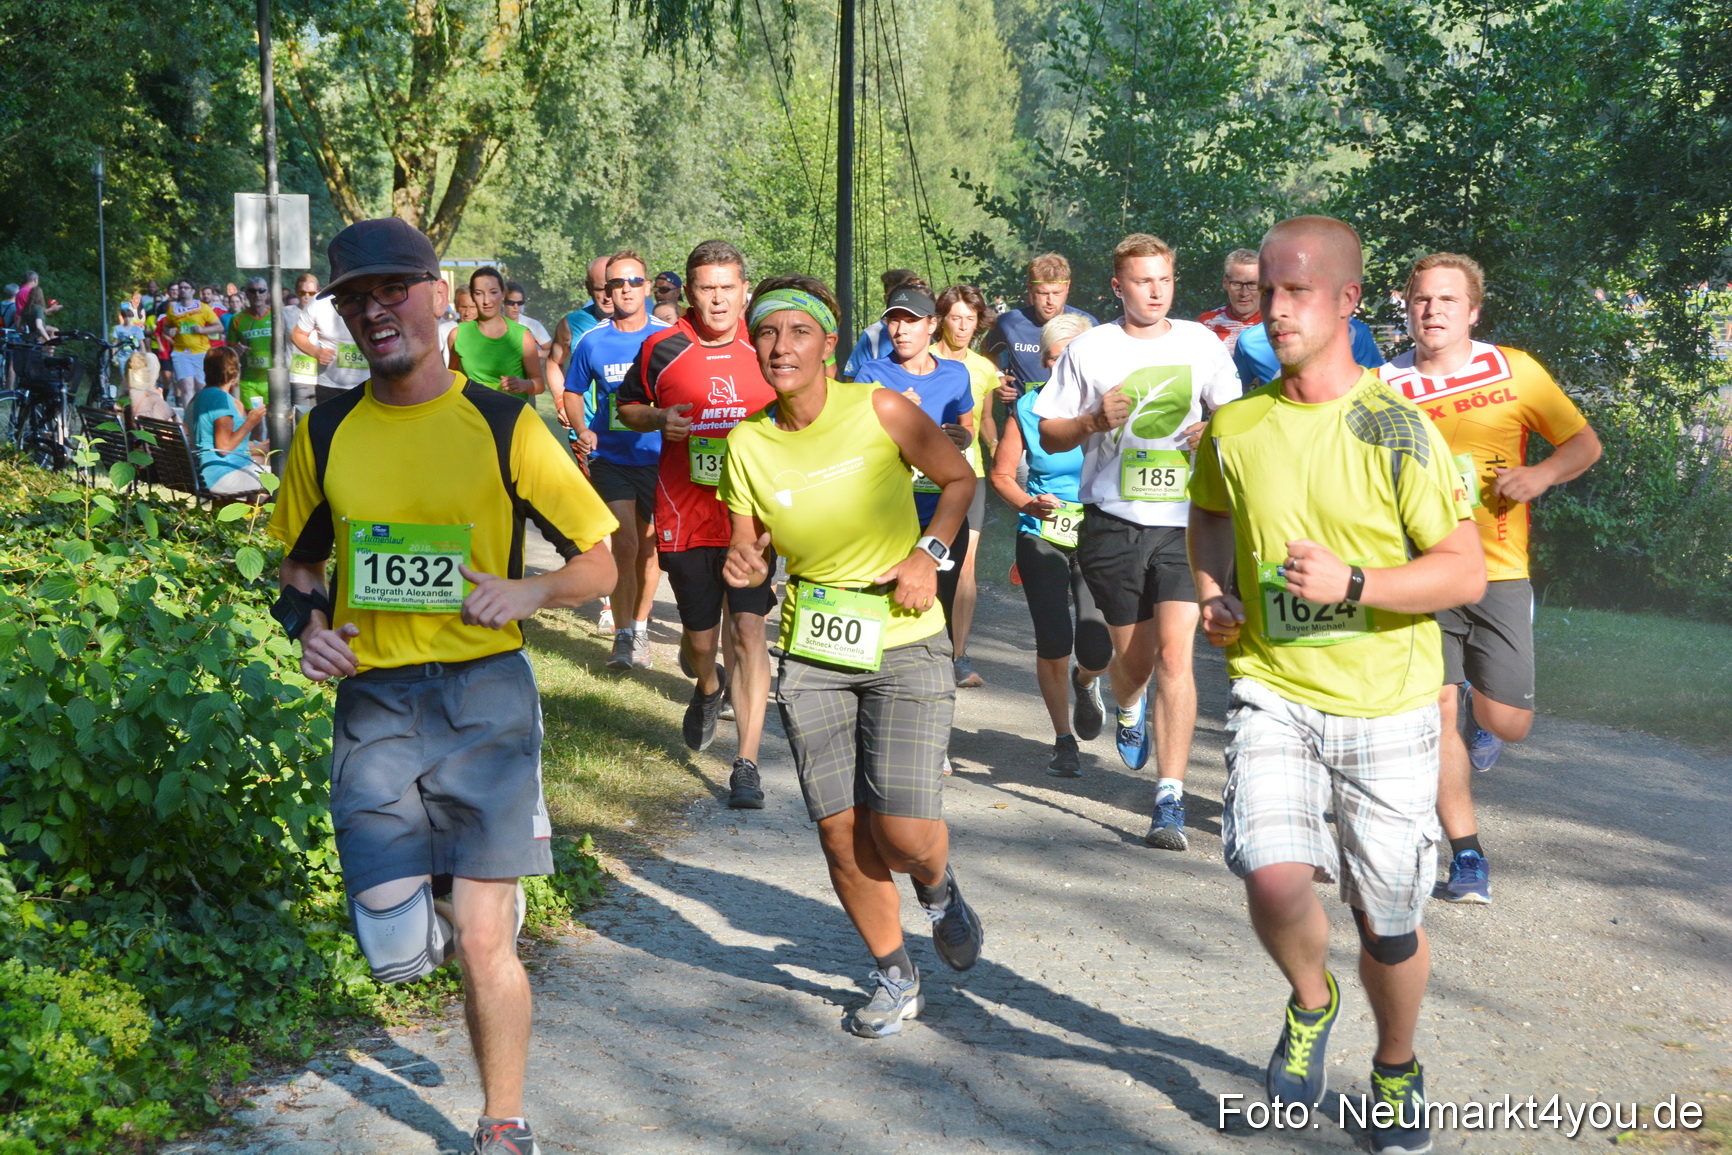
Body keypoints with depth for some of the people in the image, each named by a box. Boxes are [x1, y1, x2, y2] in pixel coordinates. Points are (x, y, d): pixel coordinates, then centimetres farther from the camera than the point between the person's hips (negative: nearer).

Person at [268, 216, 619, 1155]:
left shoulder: (503, 426, -4)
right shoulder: (327, 433, 5)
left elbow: (600, 560, 1)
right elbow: (299, 564, 19)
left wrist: (530, 591, -18)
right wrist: (308, 623, -2)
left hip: (483, 698, -2)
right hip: (371, 702, 3)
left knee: (485, 944, -2)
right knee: (395, 955, -1)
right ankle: (438, 924, 36)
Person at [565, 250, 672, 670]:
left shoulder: (668, 337, -1)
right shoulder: (592, 342, 0)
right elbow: (573, 392, 13)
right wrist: (582, 430, -4)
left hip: (658, 458, 1)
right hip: (611, 458, -1)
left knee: (649, 546, 10)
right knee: (625, 544, -13)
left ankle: (640, 630, 27)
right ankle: (622, 635, -1)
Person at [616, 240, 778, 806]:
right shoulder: (662, 349, 0)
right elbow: (627, 405, 14)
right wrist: (659, 420, -8)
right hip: (684, 517, 1)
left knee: (748, 629, -11)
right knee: (700, 637, 9)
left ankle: (747, 763, -4)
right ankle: (708, 687, 47)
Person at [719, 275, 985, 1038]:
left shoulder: (879, 412, -11)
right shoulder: (747, 443, -4)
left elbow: (959, 478, 3)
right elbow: (748, 552, 6)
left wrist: (928, 553, -10)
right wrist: (743, 568, -17)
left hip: (905, 644, -2)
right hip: (810, 653, 3)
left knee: (905, 833, -10)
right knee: (840, 832, 3)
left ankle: (937, 890, 29)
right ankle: (894, 977, 27)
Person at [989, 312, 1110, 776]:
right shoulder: (1028, 408, 2)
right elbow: (1001, 473, 9)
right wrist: (1029, 504, -8)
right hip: (1042, 537, 1)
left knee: (1096, 650, -10)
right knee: (1053, 645, -7)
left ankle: (1085, 683, 31)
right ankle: (1064, 741, 16)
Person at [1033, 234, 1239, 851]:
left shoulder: (1201, 343, 5)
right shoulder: (1090, 348, 2)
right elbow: (1048, 434, 6)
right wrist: (1096, 421, -14)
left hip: (1184, 521, 0)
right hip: (1113, 522, 0)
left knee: (1174, 654, -13)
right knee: (1132, 656, 10)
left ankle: (1170, 799, -8)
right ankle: (1129, 708, 49)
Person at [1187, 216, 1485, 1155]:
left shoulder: (1398, 430, -10)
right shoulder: (1235, 428, 0)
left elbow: (1466, 572, -10)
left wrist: (1352, 584, -23)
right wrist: (1214, 592, 3)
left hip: (1386, 701, -1)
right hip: (1273, 689, 2)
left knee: (1387, 921, 8)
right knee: (1273, 876, -19)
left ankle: (1396, 1072, 38)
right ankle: (1310, 1002, 17)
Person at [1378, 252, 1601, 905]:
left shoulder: (1514, 372, 3)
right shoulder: (1384, 388, 2)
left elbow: (1584, 443, 8)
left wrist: (1541, 474, -11)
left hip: (1498, 573, 1)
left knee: (1508, 724, -1)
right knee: (1437, 711, -7)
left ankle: (1480, 708, 38)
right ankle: (1467, 855, 6)